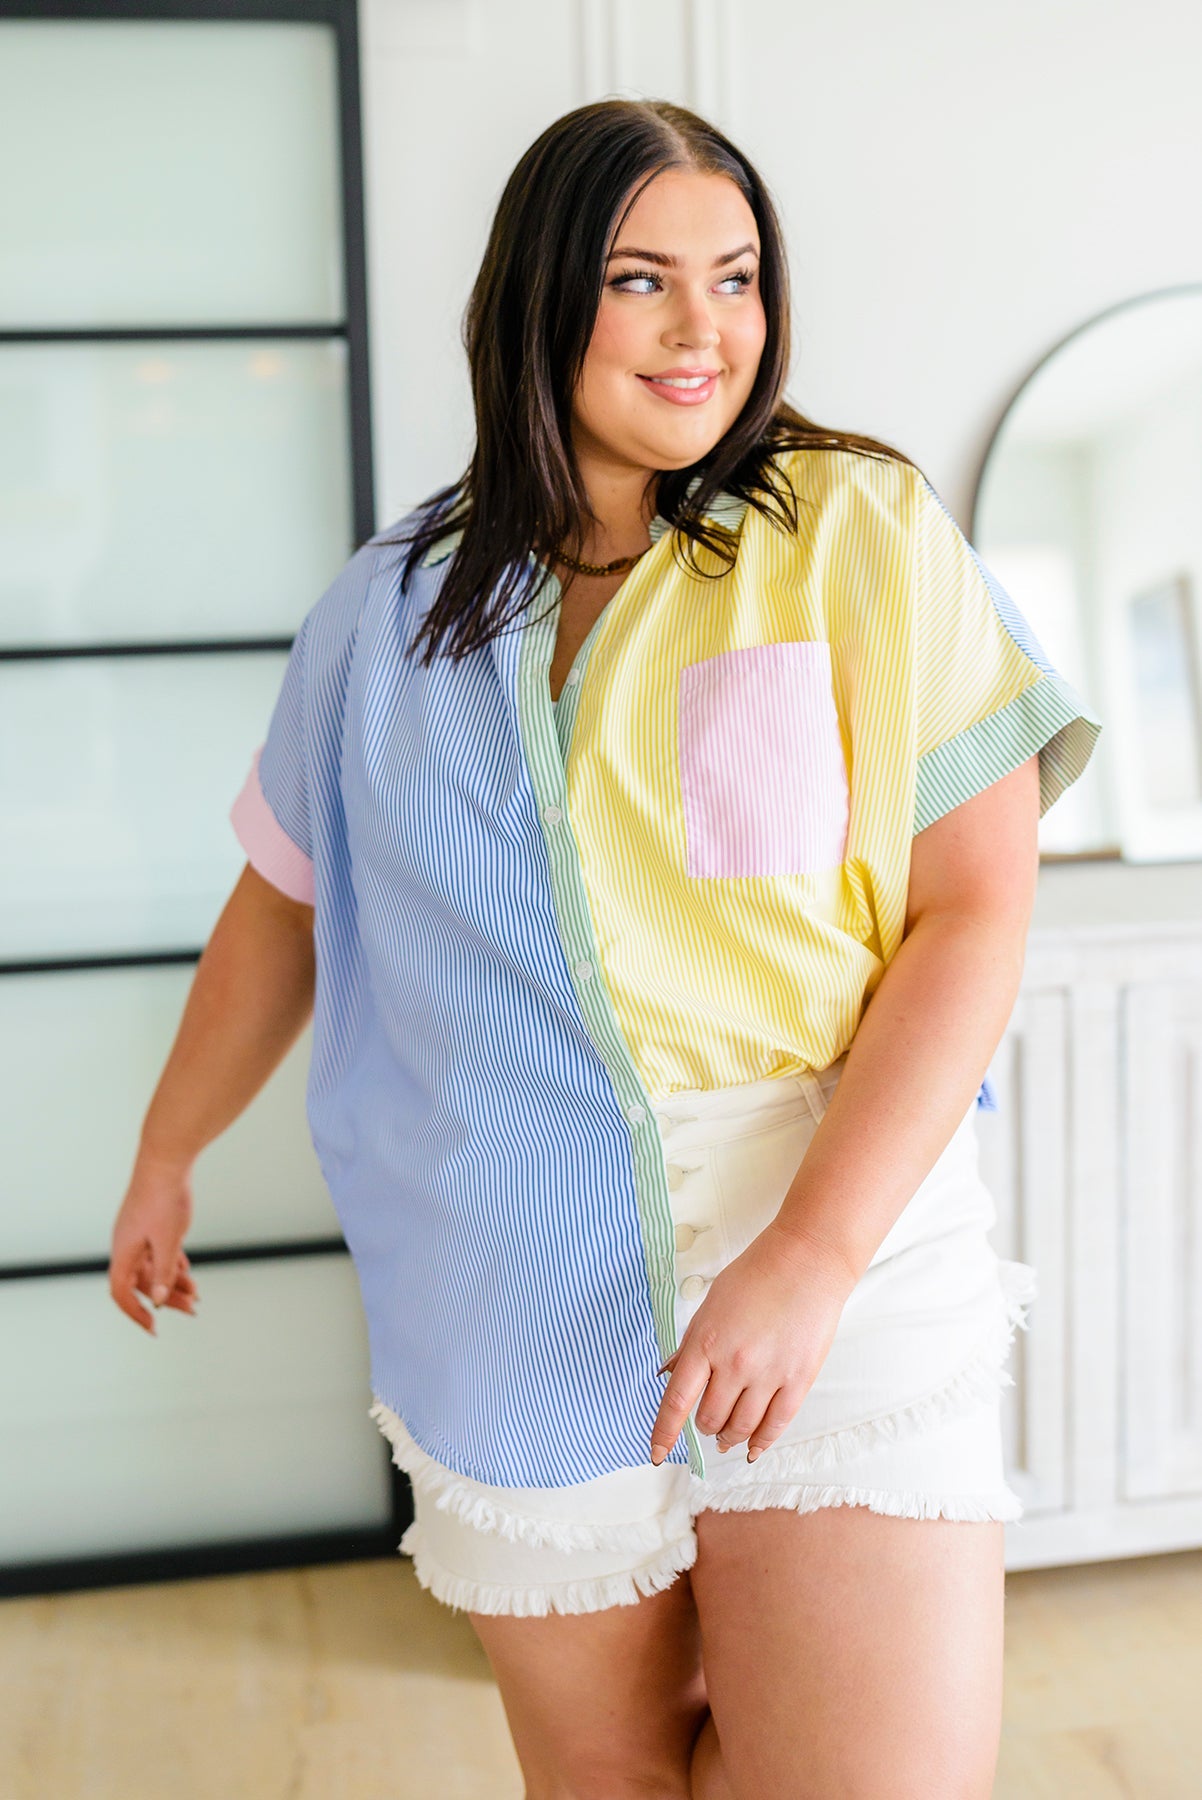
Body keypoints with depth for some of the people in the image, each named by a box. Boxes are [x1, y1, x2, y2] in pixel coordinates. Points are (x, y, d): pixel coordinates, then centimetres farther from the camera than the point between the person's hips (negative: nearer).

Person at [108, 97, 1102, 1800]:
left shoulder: (860, 531, -3)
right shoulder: (394, 608, 6)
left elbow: (975, 911, -9)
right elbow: (284, 900, 18)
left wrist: (808, 1258, -18)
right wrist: (165, 1157, 26)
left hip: (849, 1252, -2)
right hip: (529, 1312, 2)